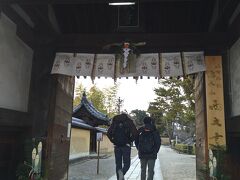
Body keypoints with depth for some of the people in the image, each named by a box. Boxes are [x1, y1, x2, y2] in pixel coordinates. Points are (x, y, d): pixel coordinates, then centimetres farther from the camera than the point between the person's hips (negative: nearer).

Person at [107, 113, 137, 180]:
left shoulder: (115, 122, 11)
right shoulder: (129, 122, 2)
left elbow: (108, 133, 5)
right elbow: (135, 133, -12)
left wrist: (113, 141, 8)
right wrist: (130, 141, -1)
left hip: (117, 146, 3)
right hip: (126, 146, -3)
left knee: (118, 164, 10)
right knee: (127, 164, 3)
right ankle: (122, 172, -26)